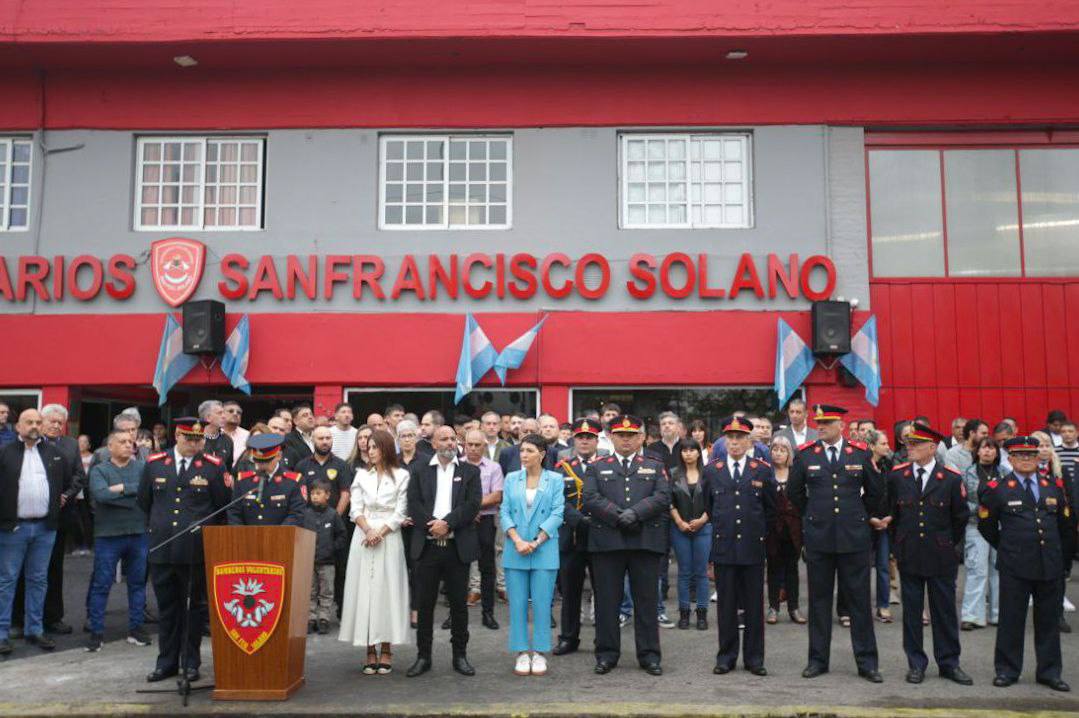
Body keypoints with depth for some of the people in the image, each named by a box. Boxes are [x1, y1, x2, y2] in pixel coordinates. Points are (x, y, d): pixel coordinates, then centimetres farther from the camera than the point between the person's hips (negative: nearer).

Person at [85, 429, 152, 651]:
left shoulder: (141, 468, 8)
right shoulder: (99, 470, 1)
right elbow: (100, 494, -16)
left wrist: (122, 488, -11)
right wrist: (134, 493, -12)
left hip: (138, 534, 2)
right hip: (108, 535, -2)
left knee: (138, 583, 9)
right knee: (101, 585, 3)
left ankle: (136, 628, 20)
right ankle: (96, 632, 13)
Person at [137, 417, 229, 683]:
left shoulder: (214, 466, -1)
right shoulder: (154, 463, 6)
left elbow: (222, 506, 5)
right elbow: (143, 501, 17)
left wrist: (204, 530, 6)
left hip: (197, 549, -2)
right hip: (162, 548, 2)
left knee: (195, 606, 6)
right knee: (167, 607, 11)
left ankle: (191, 662, 16)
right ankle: (167, 662, 21)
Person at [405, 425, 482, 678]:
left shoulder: (470, 471, 7)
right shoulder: (420, 472, 9)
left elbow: (473, 504, -5)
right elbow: (414, 505, -2)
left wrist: (447, 523, -15)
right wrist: (433, 525, -16)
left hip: (458, 547, 0)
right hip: (427, 546, 1)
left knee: (459, 603, 6)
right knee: (424, 603, 6)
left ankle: (460, 655, 18)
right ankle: (423, 656, 16)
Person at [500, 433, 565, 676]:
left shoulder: (555, 479, 2)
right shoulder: (511, 479, 9)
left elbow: (557, 513, -5)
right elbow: (504, 512, 3)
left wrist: (536, 542, -12)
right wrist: (517, 540, -11)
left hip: (544, 550, -2)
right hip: (515, 550, 2)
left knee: (542, 603, 0)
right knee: (517, 604, 4)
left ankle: (540, 652, 11)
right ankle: (521, 652, 13)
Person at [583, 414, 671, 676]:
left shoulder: (655, 467, 13)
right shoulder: (597, 467, 12)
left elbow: (663, 497, -1)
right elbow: (591, 498, -2)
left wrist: (635, 512, -15)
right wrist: (618, 515, -15)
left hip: (646, 541, 0)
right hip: (606, 542, 0)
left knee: (647, 600, 4)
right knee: (607, 600, 4)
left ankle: (649, 654, 14)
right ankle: (607, 654, 15)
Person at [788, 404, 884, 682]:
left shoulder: (861, 453, 0)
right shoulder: (805, 454, 1)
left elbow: (876, 491, 13)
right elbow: (794, 491, 14)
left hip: (854, 537, 0)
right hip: (817, 537, 1)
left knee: (859, 599, 5)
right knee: (819, 599, 7)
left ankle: (866, 662, 14)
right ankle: (818, 659, 16)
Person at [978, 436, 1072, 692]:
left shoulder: (1053, 487, 7)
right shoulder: (997, 489, -4)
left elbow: (1064, 522, 21)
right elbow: (986, 525, 6)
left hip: (1050, 565, 3)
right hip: (1015, 567, -3)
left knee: (1049, 620, 10)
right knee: (1011, 620, 3)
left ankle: (1049, 672, 21)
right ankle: (1007, 670, 14)